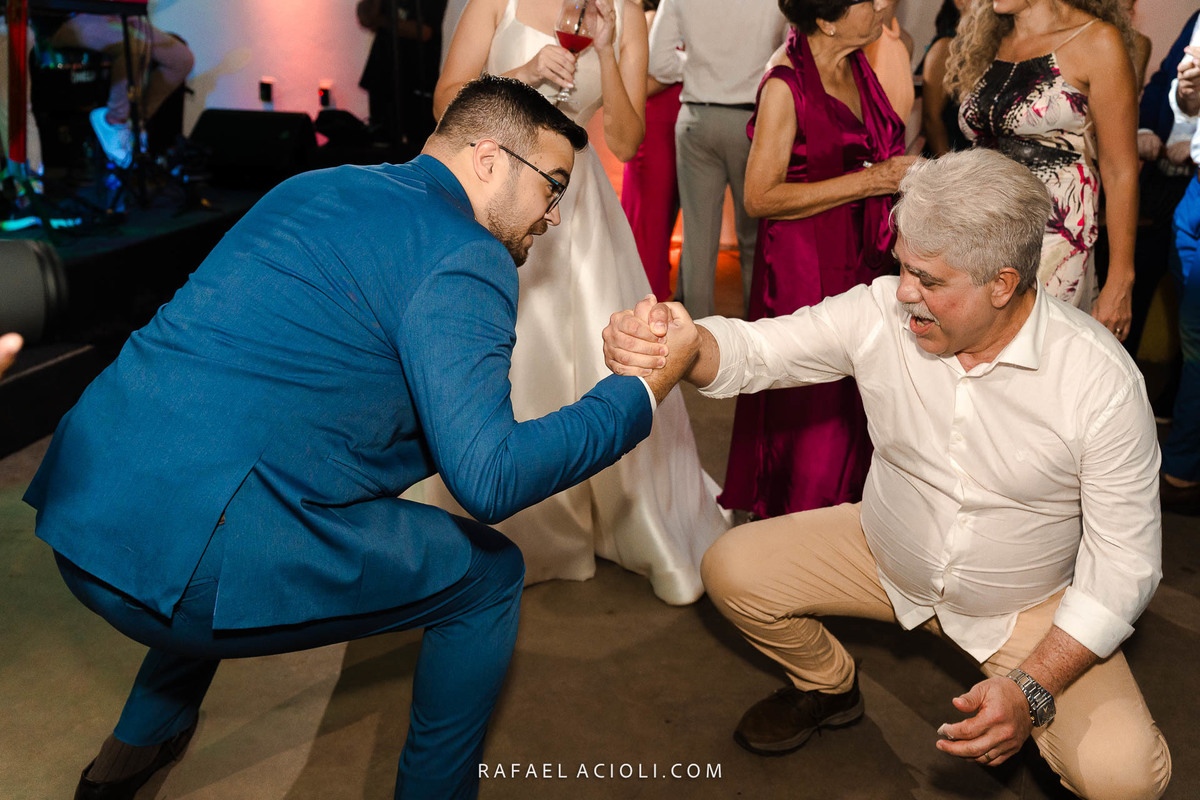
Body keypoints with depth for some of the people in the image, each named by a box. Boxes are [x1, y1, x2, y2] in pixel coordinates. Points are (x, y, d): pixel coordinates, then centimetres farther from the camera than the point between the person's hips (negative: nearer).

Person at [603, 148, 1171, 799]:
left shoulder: (1101, 379, -26)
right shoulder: (881, 313, -19)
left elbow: (1125, 563, -20)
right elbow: (752, 349, -19)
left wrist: (1033, 689, -29)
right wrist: (686, 347, -45)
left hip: (1026, 603, -3)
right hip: (884, 556, 3)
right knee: (732, 570, -9)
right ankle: (828, 688, 21)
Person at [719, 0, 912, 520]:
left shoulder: (858, 66, 9)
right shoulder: (785, 83, -15)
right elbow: (760, 198, -18)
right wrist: (871, 180, -17)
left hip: (862, 261, 7)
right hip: (806, 269, -7)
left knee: (855, 411, 8)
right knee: (810, 418, 1)